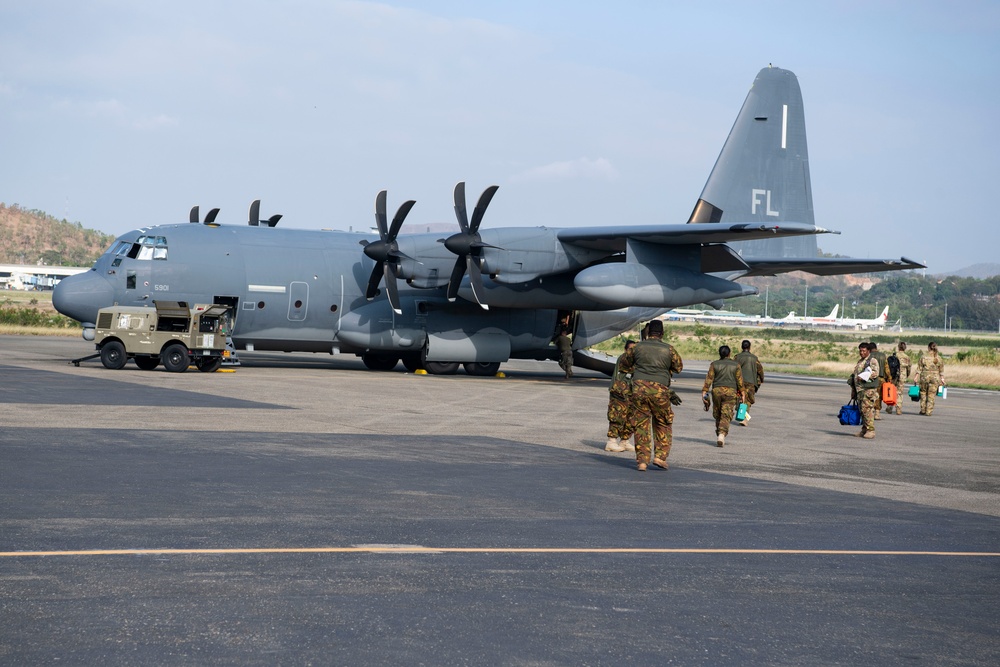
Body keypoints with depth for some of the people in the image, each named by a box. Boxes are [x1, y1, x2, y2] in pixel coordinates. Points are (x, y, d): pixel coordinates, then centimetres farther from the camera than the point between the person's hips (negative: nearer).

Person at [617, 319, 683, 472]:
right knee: (663, 425, 15)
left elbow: (624, 364, 18)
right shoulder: (668, 349, 4)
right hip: (660, 391, -1)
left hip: (639, 388, 1)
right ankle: (660, 456, 6)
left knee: (640, 425, 6)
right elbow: (679, 367, 18)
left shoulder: (638, 347, 6)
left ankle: (642, 460, 2)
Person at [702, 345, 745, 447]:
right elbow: (739, 380, 2)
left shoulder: (714, 364, 3)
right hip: (730, 392, -1)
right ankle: (721, 436, -22)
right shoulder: (736, 365, 2)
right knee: (726, 416, -5)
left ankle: (719, 435, 19)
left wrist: (704, 391, -3)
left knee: (717, 415, 15)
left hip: (717, 390, 1)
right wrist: (742, 393, 10)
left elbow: (709, 378, -3)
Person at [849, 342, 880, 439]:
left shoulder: (872, 361, -3)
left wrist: (864, 376, -25)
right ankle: (864, 430, 12)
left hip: (869, 389, -8)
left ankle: (870, 430, -13)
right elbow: (855, 374, 28)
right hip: (859, 389, 8)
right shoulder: (859, 362, 23)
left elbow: (876, 372, -17)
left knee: (867, 409, -14)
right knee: (862, 410, 8)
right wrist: (853, 390, 24)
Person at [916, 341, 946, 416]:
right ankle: (928, 412, 3)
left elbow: (919, 368, -4)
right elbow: (941, 370, 4)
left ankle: (923, 410, 15)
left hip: (924, 377, -1)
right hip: (935, 378, 1)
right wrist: (942, 379, 10)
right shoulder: (938, 358, 1)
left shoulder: (923, 356, -4)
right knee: (931, 395, 4)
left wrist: (916, 377, 0)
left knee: (923, 393, 14)